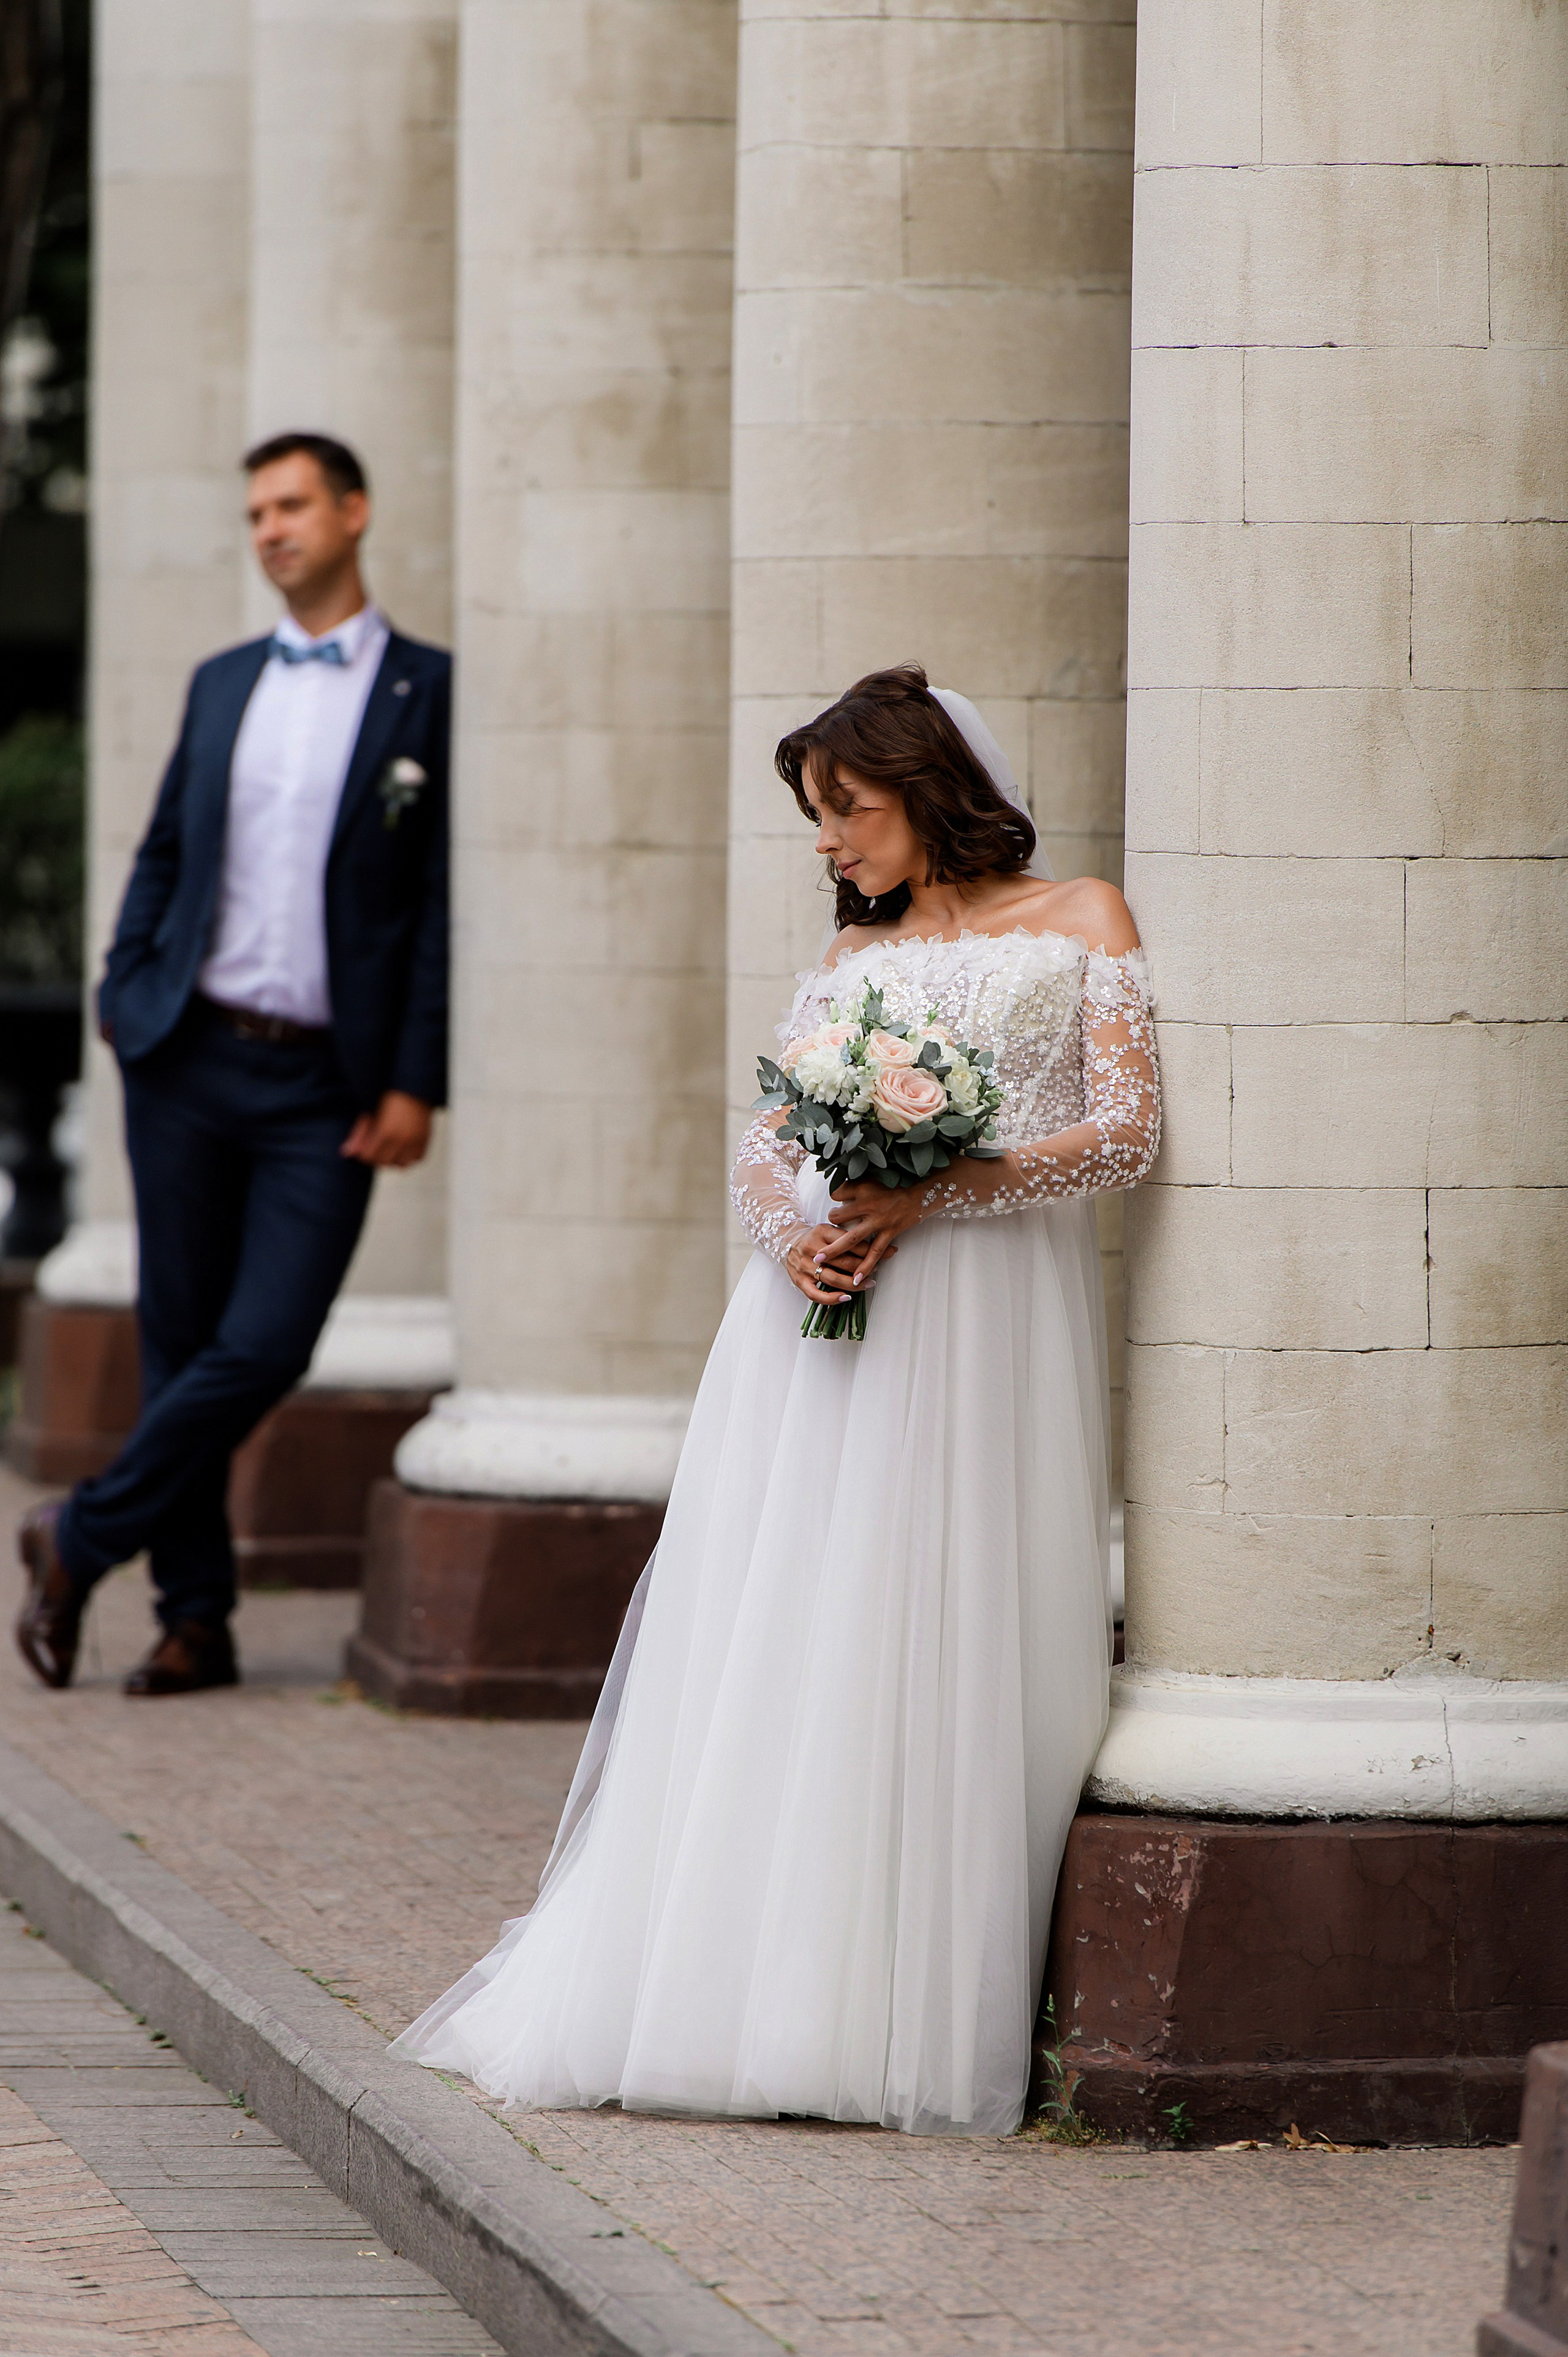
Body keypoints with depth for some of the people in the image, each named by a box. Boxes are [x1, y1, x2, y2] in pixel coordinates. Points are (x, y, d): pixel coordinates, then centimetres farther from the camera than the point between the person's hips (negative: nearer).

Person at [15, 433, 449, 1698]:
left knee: (263, 1349, -11)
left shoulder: (429, 693, -1)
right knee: (181, 1339, 5)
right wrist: (123, 993, 3)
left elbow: (444, 899, -4)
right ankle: (196, 1617, 13)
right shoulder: (223, 685, 13)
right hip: (191, 1059, 4)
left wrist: (416, 1083, -9)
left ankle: (84, 1537, 7)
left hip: (329, 1087, -4)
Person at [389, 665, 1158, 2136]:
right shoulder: (850, 958, 22)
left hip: (986, 1320, -4)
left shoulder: (1081, 923, 8)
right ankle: (739, 1990, -5)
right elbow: (763, 1148, 15)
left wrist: (931, 1196, -13)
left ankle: (902, 2024, -8)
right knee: (770, 1654, -4)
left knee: (932, 1663, -9)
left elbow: (1125, 1133, -3)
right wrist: (794, 1228, -9)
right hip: (824, 1309, 4)